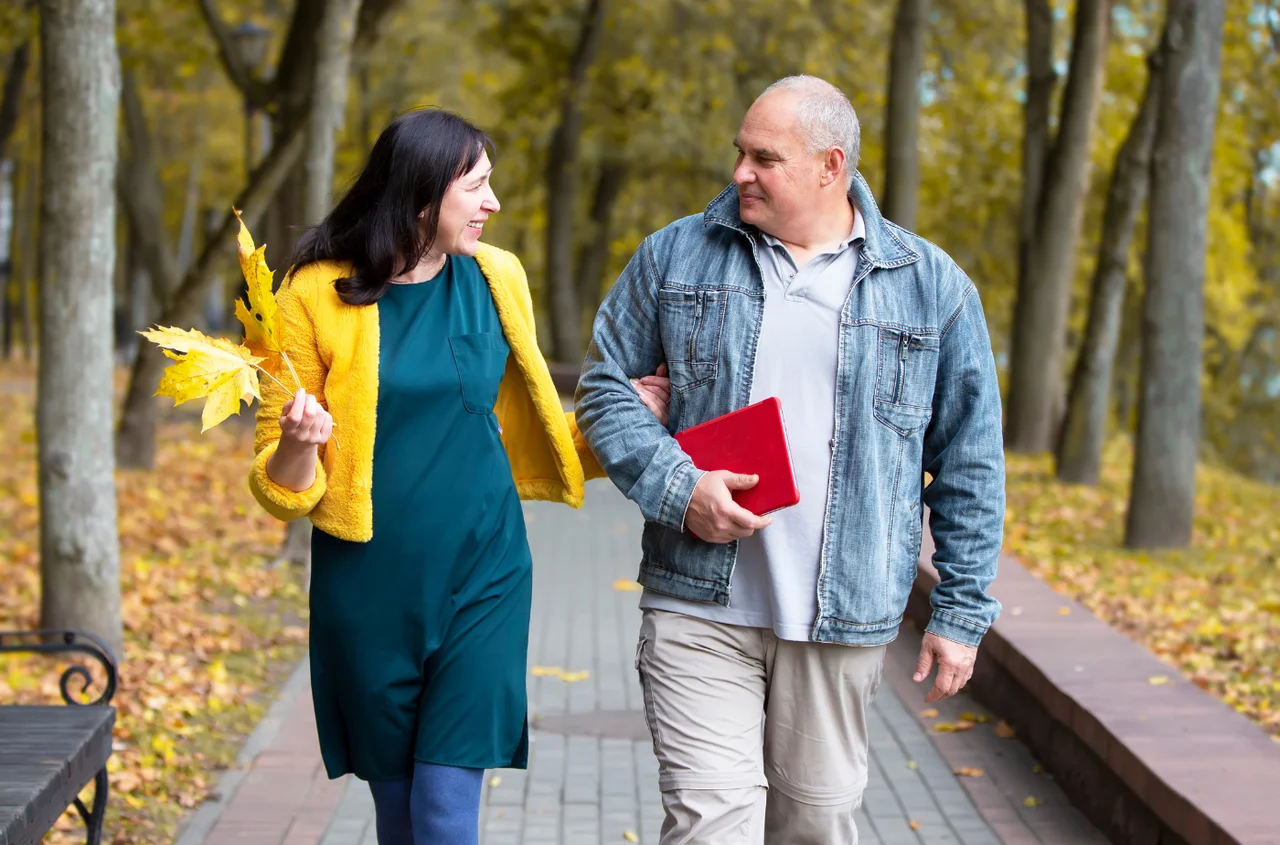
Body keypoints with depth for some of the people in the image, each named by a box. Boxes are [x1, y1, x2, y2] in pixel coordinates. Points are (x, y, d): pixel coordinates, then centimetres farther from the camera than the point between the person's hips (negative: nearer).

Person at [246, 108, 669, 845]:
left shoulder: (496, 280, 3)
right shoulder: (319, 294, -7)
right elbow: (281, 488, -3)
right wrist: (300, 444, -25)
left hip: (482, 572, 1)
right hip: (371, 587, -1)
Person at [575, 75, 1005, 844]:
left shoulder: (932, 287, 1)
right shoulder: (678, 255, 4)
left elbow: (968, 462, 6)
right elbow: (606, 384, 8)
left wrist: (962, 610, 5)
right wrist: (677, 487, -10)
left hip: (844, 622, 1)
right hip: (701, 607, 0)